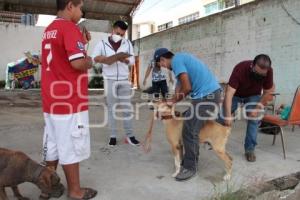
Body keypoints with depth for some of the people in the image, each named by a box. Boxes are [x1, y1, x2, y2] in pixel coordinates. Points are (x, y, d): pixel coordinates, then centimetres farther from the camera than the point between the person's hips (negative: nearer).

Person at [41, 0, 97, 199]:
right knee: (71, 146, 1)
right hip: (70, 100, -9)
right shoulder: (70, 28, -13)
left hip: (51, 99, 9)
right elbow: (78, 63, -23)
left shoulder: (49, 30, 17)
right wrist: (89, 61, -3)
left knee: (53, 144, 15)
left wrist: (82, 42, 15)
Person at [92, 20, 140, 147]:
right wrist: (99, 58, -25)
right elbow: (92, 58, -3)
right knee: (111, 108, 4)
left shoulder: (127, 44, 6)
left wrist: (125, 60, -18)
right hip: (109, 80, -1)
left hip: (124, 80, 2)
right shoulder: (102, 43, 0)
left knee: (127, 108, 4)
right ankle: (113, 136, 13)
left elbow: (132, 61, 4)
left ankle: (129, 135, 12)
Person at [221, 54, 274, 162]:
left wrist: (257, 108, -21)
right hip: (235, 94, -1)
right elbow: (229, 93, -44)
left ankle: (250, 149, 0)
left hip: (253, 95, 2)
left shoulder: (268, 71, -29)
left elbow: (267, 92, -13)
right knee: (222, 117, -3)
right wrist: (228, 115, -51)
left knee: (254, 120, -13)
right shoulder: (240, 68, -39)